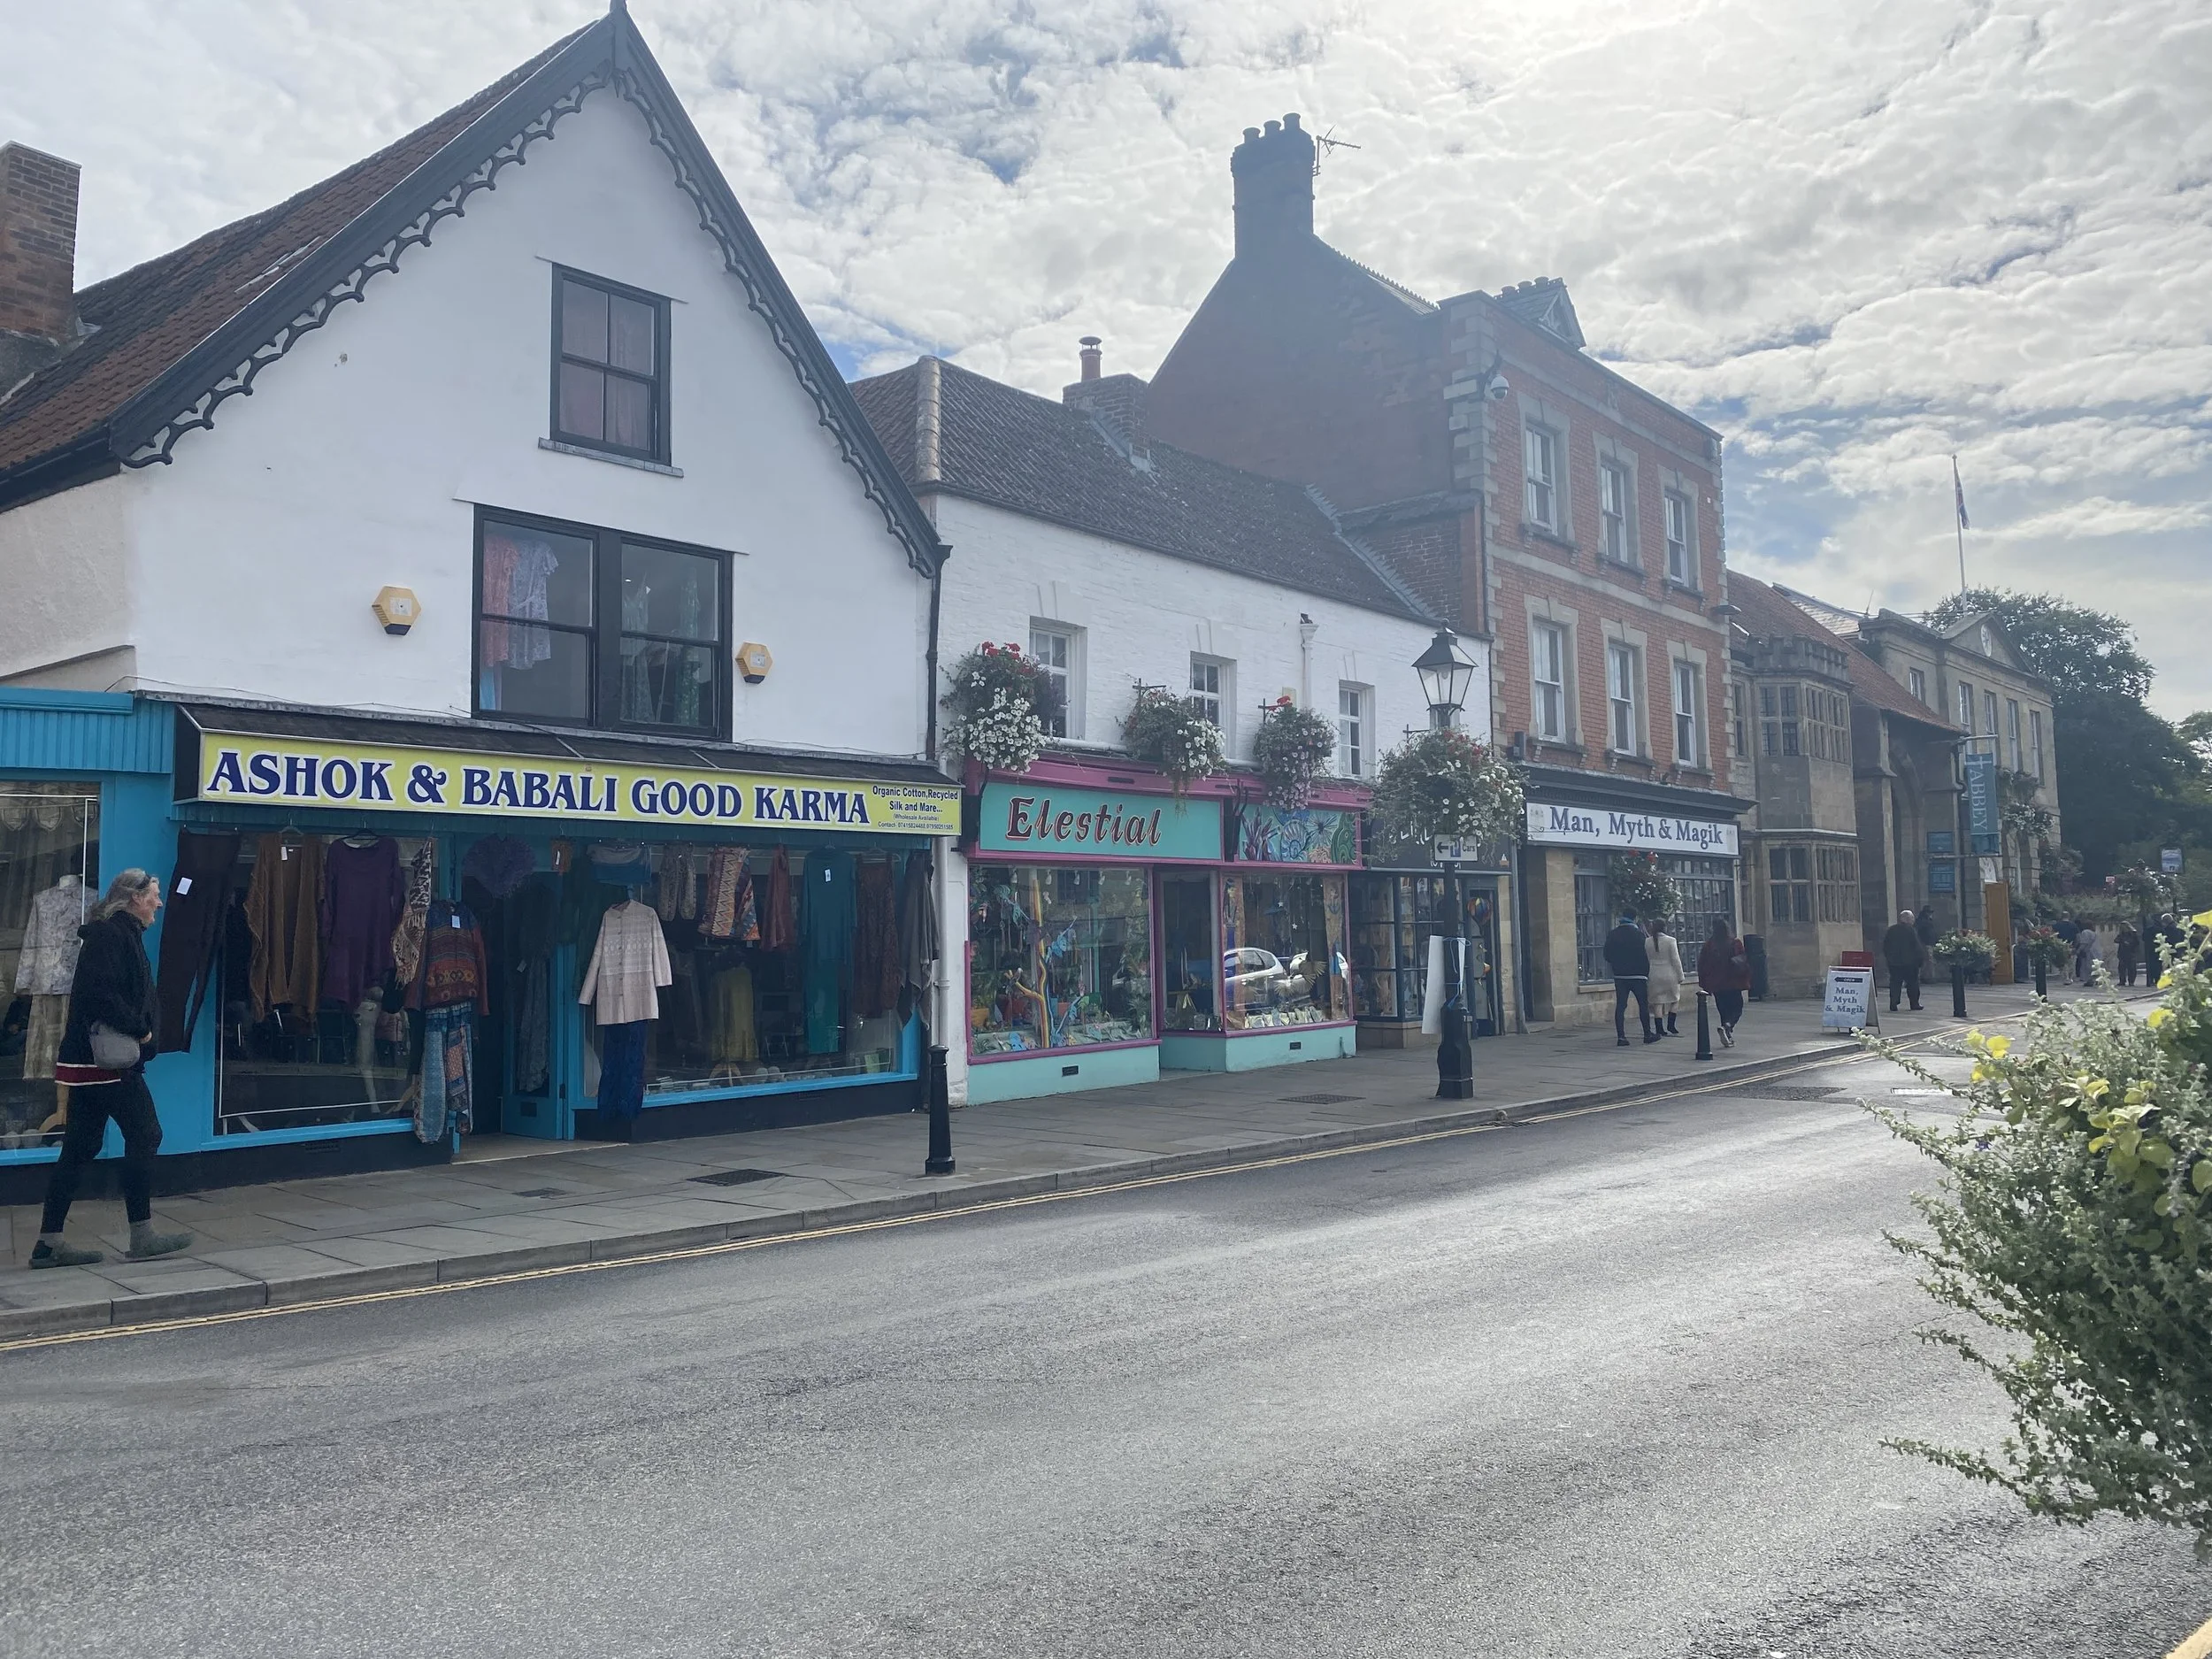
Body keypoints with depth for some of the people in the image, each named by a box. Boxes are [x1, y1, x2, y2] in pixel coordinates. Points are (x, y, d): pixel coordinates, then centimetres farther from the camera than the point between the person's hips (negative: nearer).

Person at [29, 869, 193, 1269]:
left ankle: (49, 1243, 14)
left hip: (89, 1060, 10)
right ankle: (142, 1236, 0)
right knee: (144, 1134, -5)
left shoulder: (122, 934, 19)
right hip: (107, 1060, -10)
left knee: (79, 1147, 10)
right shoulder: (110, 935, -12)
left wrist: (139, 1029, 7)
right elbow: (101, 994, -24)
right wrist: (139, 1029, -15)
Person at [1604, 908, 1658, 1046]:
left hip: (1619, 975, 4)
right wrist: (1646, 972, -1)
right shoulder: (1637, 933, -10)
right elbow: (1643, 956, -11)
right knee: (1643, 1004, 7)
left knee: (1620, 1005, 3)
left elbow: (1607, 955, 7)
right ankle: (1647, 1034, 12)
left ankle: (1620, 1036, -2)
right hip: (1637, 974, -4)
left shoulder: (1612, 935, 4)